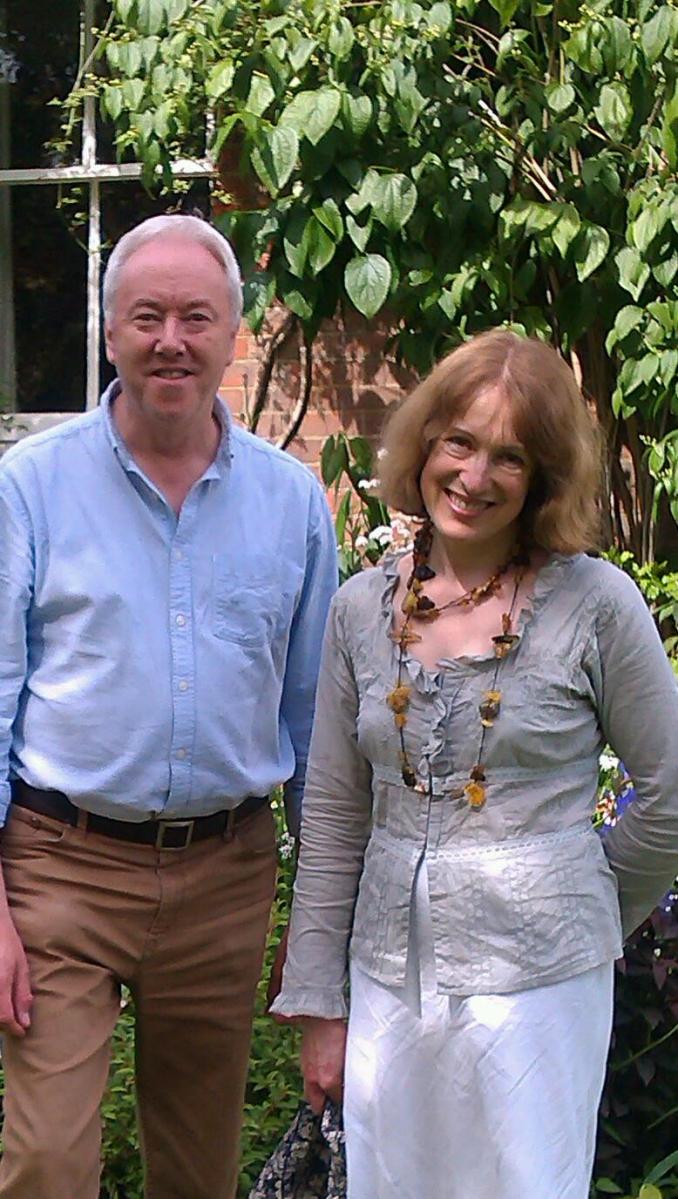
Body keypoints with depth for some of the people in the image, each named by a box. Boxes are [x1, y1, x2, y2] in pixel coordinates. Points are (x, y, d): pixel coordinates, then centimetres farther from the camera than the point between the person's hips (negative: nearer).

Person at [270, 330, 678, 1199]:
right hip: (389, 972, 4)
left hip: (536, 979, -3)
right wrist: (318, 1003, 7)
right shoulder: (363, 608, 3)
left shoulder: (594, 603, -9)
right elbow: (333, 818, 7)